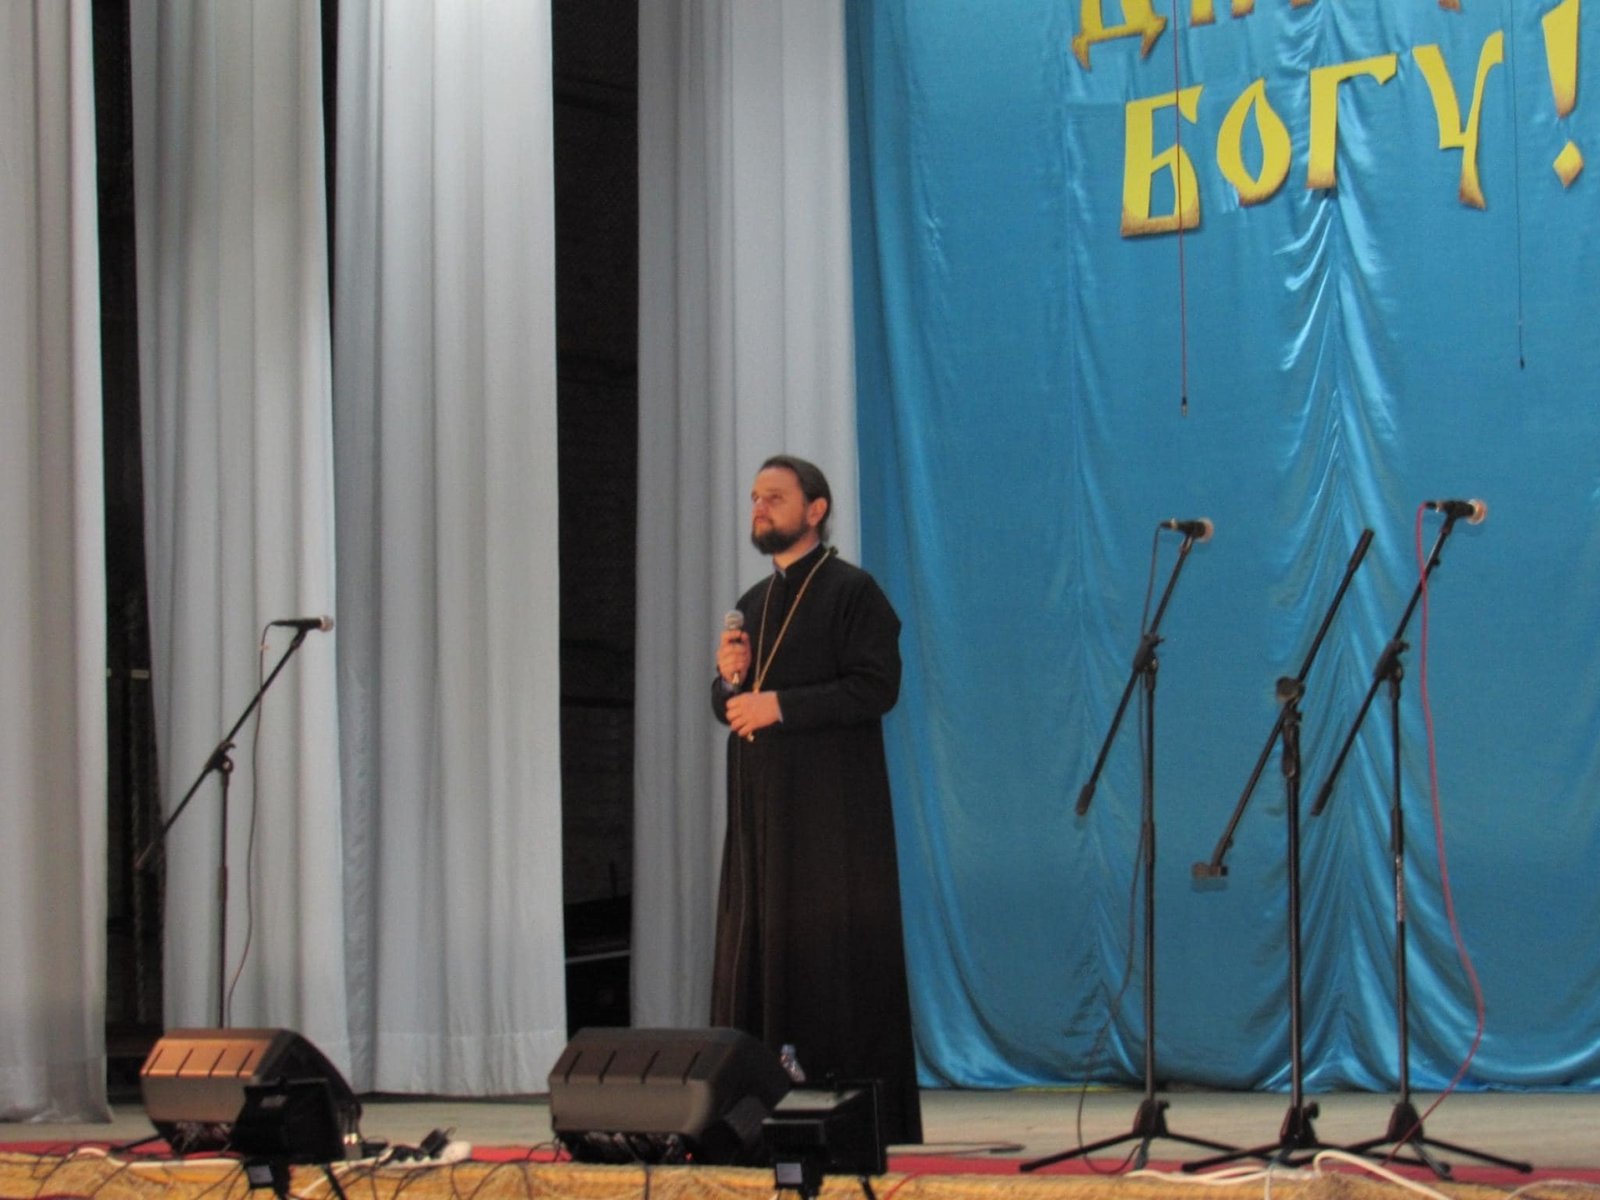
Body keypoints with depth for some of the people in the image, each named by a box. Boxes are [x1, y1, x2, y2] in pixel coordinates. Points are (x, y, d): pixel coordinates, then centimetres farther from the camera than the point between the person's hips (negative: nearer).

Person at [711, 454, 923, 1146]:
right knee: (758, 953, 3)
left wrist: (779, 705, -17)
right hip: (762, 809, 7)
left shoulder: (852, 593, -3)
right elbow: (727, 707, 23)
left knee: (838, 959, -8)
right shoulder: (753, 604, 19)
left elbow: (876, 688, -14)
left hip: (833, 813, -7)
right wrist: (729, 680, 1)